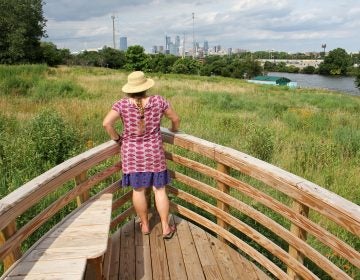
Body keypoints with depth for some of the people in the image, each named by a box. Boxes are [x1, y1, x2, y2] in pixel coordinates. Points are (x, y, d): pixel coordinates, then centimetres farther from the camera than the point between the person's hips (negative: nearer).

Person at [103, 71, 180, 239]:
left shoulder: (122, 104, -10)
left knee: (138, 190, 12)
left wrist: (116, 138, -3)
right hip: (154, 152, 0)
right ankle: (166, 228, 18)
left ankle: (145, 225, 27)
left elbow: (106, 123, -19)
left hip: (132, 153, 0)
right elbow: (176, 119, 1)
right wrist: (174, 130, 21)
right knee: (159, 189, 9)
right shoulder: (158, 101, -8)